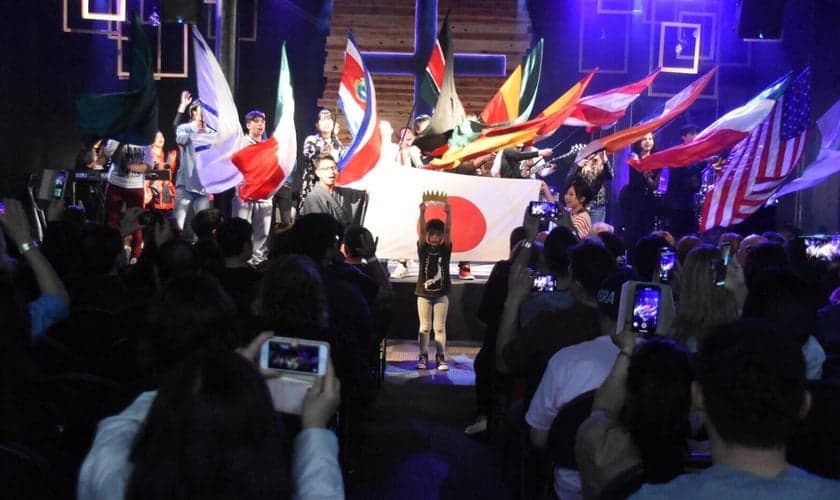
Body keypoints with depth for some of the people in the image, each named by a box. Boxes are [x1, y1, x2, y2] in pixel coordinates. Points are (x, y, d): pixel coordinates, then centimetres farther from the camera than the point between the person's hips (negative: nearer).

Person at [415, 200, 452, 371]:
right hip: (424, 293, 0)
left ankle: (441, 358, 4)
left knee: (440, 327, 3)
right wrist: (422, 212, -32)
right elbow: (421, 231, -16)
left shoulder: (445, 249, -1)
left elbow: (448, 231, -15)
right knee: (425, 327, 6)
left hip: (441, 293, 0)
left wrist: (448, 213, -31)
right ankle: (423, 357, 11)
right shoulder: (423, 249, -1)